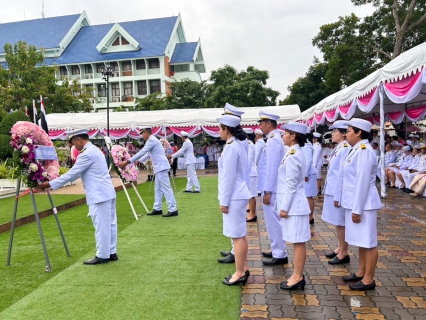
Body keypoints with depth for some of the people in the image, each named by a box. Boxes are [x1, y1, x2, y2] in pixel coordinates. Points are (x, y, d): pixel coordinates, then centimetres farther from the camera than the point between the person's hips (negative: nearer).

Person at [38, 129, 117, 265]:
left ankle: (102, 255, 10)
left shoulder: (86, 154, -16)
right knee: (109, 224, 13)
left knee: (101, 226, 0)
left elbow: (72, 173, -13)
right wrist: (54, 183, 19)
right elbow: (77, 173, 21)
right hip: (106, 193, 10)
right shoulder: (94, 150, 17)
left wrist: (51, 184, -4)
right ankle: (111, 253, 22)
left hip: (99, 195, -10)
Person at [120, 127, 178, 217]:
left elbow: (142, 152, -19)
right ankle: (157, 209, 21)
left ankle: (173, 210, -6)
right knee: (158, 189, 14)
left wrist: (128, 161, -17)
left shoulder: (151, 140, -12)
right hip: (160, 168, 11)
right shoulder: (152, 140, 20)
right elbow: (148, 154, 31)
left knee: (166, 189, -9)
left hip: (161, 167, -11)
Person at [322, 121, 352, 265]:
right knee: (337, 222, 18)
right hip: (332, 190, 10)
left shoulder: (345, 149, -18)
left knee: (341, 222, 2)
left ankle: (343, 253, 14)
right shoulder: (338, 148, 11)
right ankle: (339, 248, 32)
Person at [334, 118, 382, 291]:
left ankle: (369, 279, 14)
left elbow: (363, 182, -22)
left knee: (368, 242, 3)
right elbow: (347, 177, 15)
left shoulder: (364, 151, -19)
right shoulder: (356, 150, 10)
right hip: (354, 202, 10)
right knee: (361, 241, 18)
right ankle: (361, 272, 31)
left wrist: (357, 209, -20)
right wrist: (339, 197, 19)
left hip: (364, 204, -10)